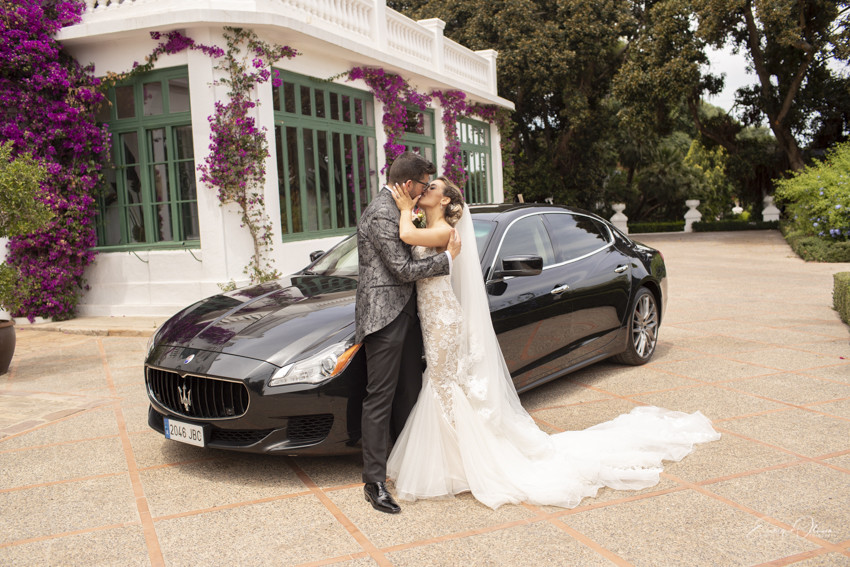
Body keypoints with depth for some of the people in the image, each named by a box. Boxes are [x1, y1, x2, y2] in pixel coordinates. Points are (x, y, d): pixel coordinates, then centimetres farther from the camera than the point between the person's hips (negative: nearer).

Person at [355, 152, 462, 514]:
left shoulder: (396, 209, 14)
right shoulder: (381, 215, -17)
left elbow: (411, 252, 23)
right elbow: (403, 269, -19)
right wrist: (448, 257, -9)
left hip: (405, 312, 10)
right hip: (385, 315, -10)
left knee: (409, 392, 17)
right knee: (380, 399, -5)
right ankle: (374, 482, 1)